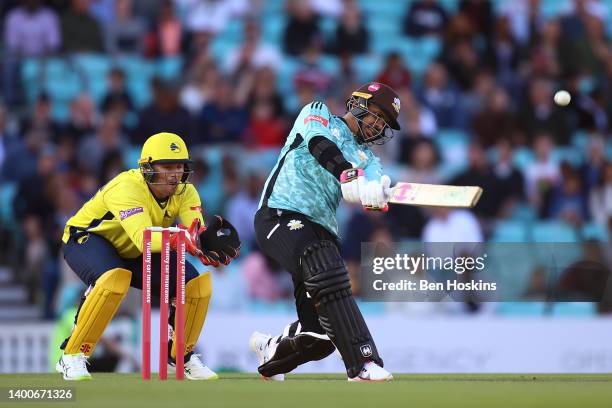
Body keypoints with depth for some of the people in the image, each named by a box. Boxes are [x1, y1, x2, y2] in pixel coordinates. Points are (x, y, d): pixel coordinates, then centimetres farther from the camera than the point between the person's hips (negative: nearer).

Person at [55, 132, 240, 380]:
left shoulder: (185, 192, -15)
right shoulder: (126, 188, -35)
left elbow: (197, 234, -28)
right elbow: (143, 239, -49)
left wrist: (209, 244, -53)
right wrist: (183, 238, -65)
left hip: (135, 255, 6)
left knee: (196, 284, -10)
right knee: (115, 279, -39)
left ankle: (180, 356, 13)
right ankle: (72, 356, -25)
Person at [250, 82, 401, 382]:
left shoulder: (366, 157, 22)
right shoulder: (318, 114, 9)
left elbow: (374, 180, -2)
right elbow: (319, 144, -15)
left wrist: (376, 194, -29)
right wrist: (348, 176, -35)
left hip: (321, 229, 7)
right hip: (280, 217, -7)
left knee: (321, 335, 0)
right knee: (329, 275, -32)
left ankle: (270, 350, 32)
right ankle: (363, 364, -39)